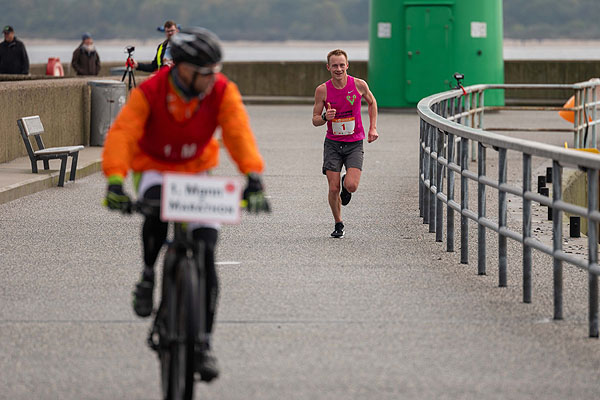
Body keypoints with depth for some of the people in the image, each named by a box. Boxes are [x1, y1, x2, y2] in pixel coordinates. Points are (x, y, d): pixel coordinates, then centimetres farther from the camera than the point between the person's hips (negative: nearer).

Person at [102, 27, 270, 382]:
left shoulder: (223, 93, -18)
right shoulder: (149, 93, -23)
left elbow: (239, 133, -28)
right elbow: (122, 133, -33)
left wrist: (254, 179, -44)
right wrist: (115, 182, -48)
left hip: (197, 170, 2)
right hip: (154, 168, -2)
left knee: (206, 255, -9)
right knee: (157, 213, -38)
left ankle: (203, 343, 1)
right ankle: (148, 275, -8)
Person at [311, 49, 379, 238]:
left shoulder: (359, 85, -7)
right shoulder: (322, 90, -8)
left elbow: (372, 102, 14)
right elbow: (315, 120, 0)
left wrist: (373, 128, 7)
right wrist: (325, 117, -22)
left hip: (354, 144, -1)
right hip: (332, 143, 1)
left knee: (351, 186, -17)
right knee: (333, 189, -5)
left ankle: (346, 184, 21)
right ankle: (338, 224, 19)